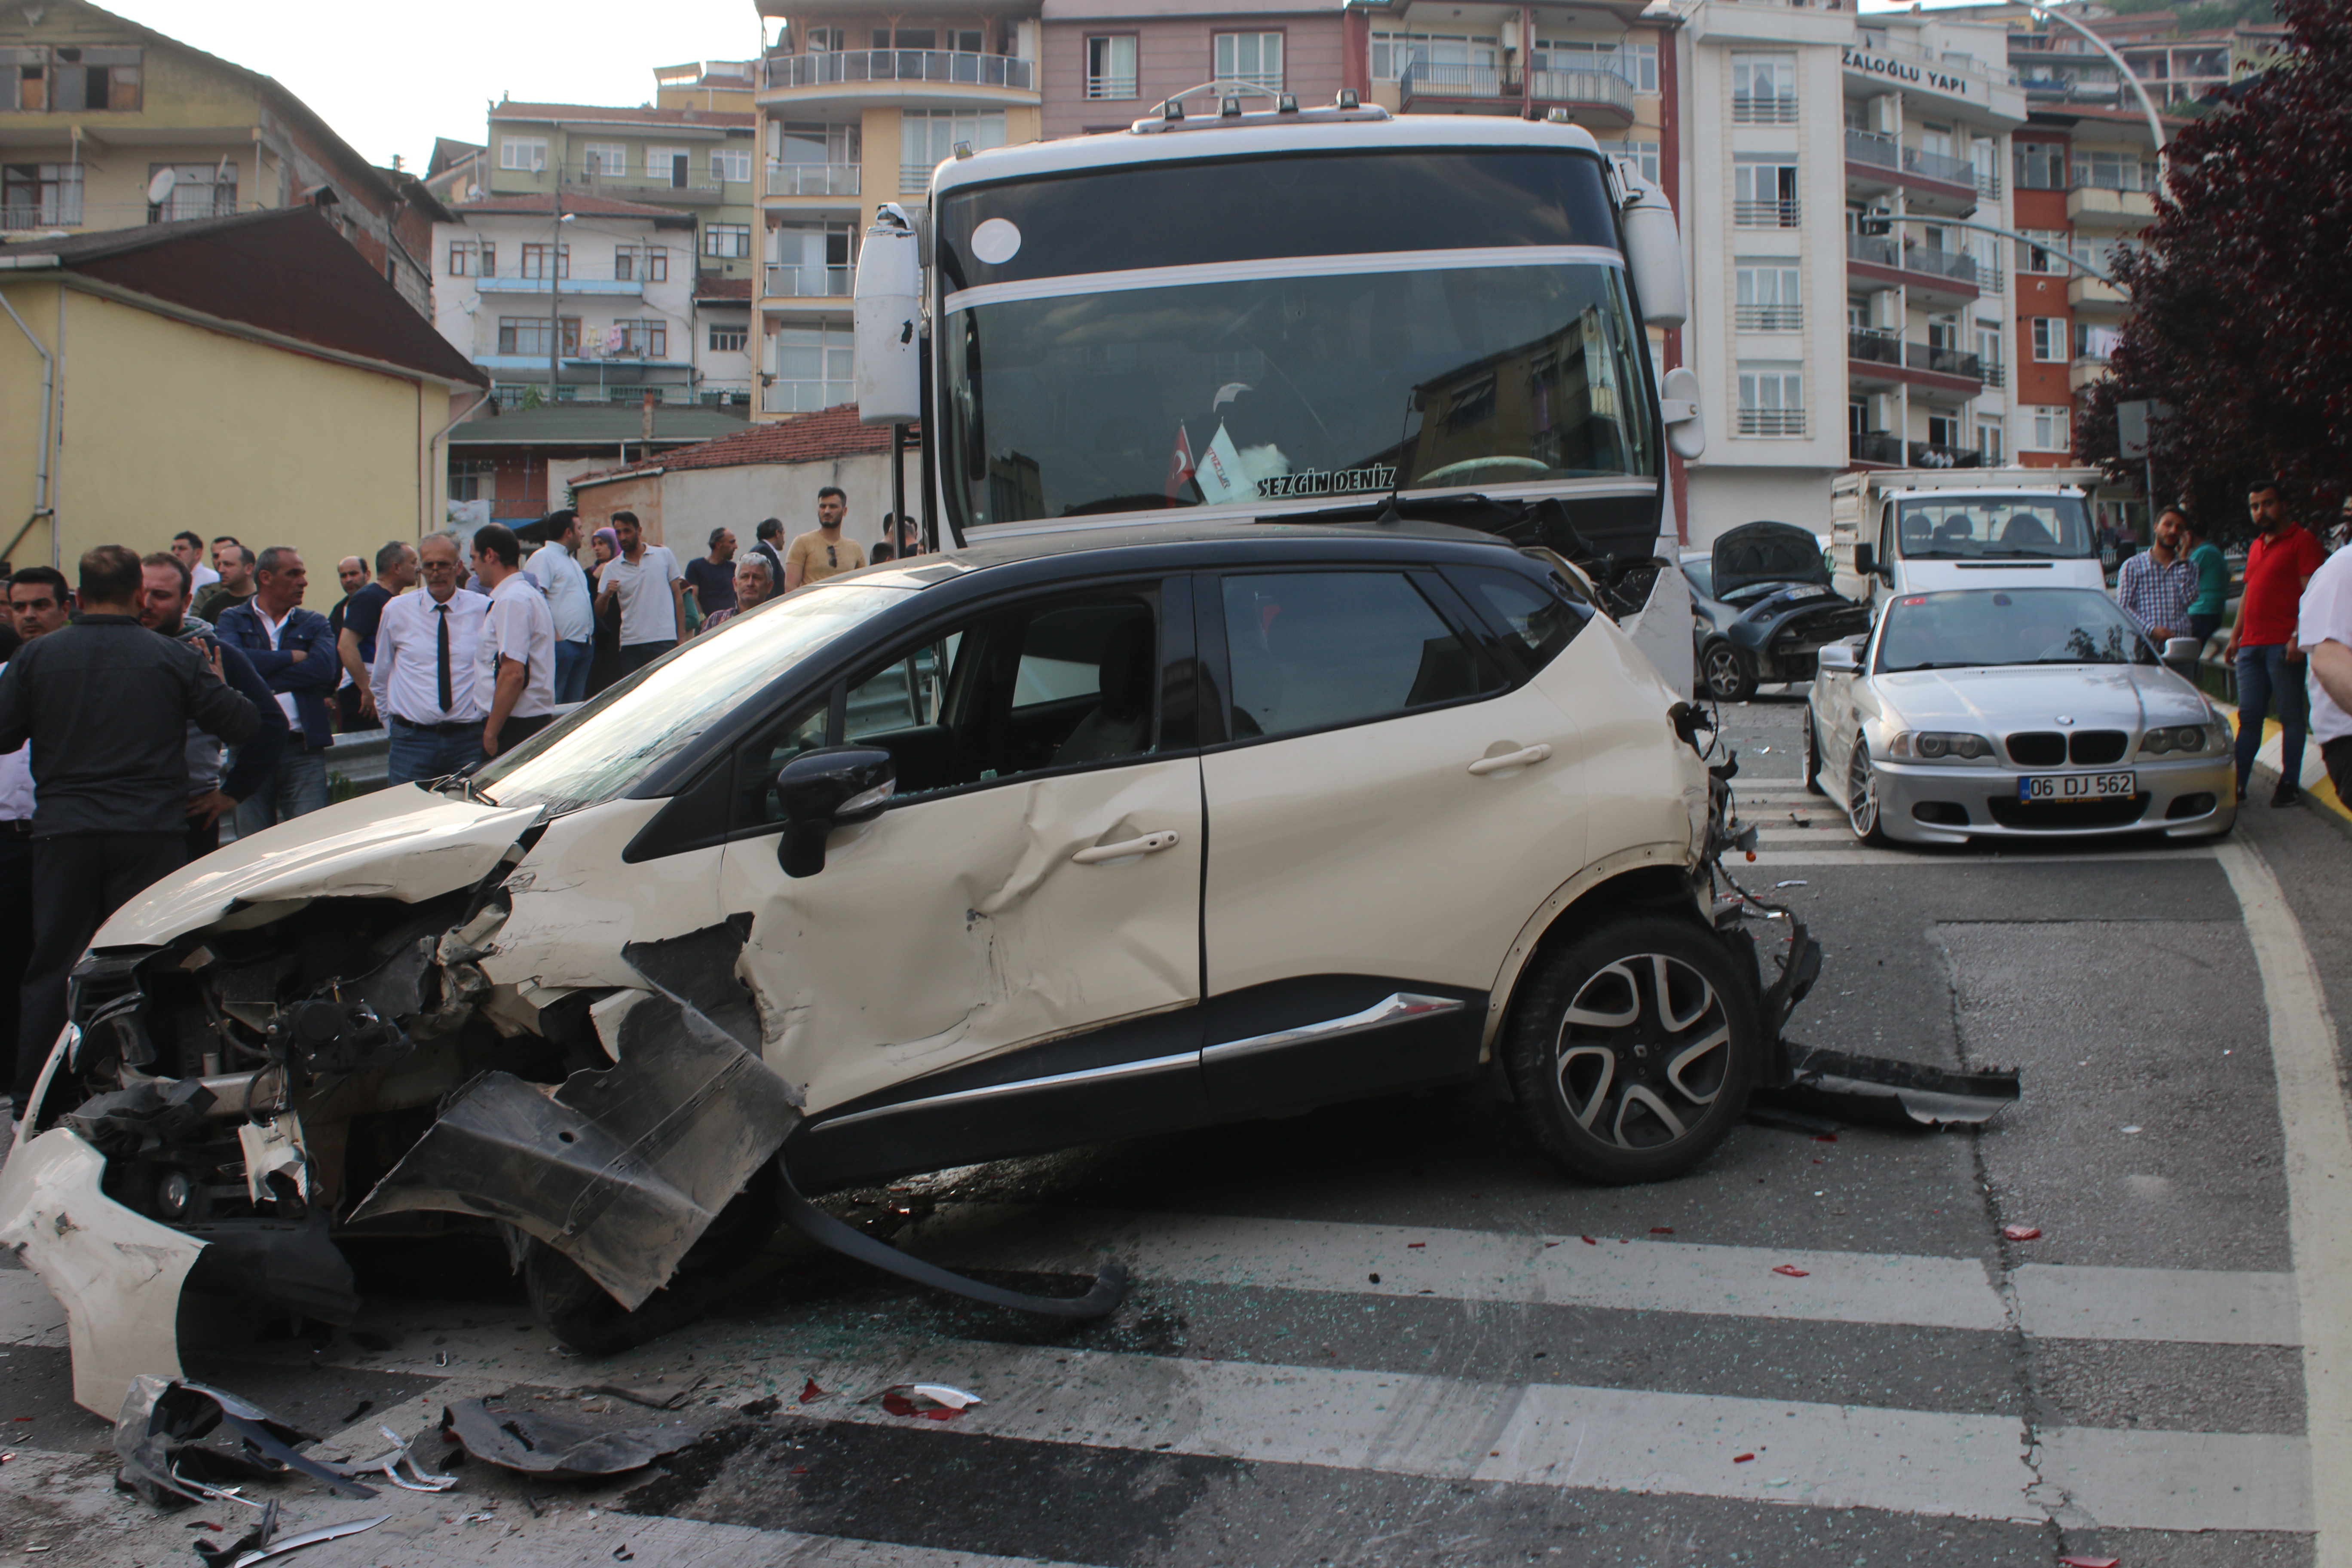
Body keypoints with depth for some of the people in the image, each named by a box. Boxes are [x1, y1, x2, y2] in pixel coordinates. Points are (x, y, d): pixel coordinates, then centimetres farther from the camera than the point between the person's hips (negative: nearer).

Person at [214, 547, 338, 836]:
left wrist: (258, 681, -9)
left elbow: (325, 669, -8)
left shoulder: (314, 623, 12)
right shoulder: (232, 620, 10)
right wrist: (293, 656, -6)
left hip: (304, 750, 1)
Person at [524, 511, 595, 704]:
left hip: (583, 644, 9)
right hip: (561, 644, -9)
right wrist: (554, 636, -21)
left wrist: (589, 634, 18)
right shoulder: (543, 557, -6)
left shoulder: (572, 560, 23)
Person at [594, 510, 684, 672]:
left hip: (664, 640, -2)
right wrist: (606, 594, -19)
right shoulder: (612, 568, 7)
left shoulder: (664, 555, 5)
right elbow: (599, 611, 4)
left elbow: (678, 595, 7)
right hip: (631, 644, 2)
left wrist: (682, 636, 0)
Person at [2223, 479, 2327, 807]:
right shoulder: (2256, 546, 20)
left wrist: (2298, 636, -20)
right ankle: (2237, 782, 10)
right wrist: (2235, 636, 20)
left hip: (2283, 644, -7)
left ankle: (2290, 784, 5)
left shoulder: (2301, 541, -4)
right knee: (2249, 717, 8)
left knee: (2291, 716, 0)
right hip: (2251, 645, 8)